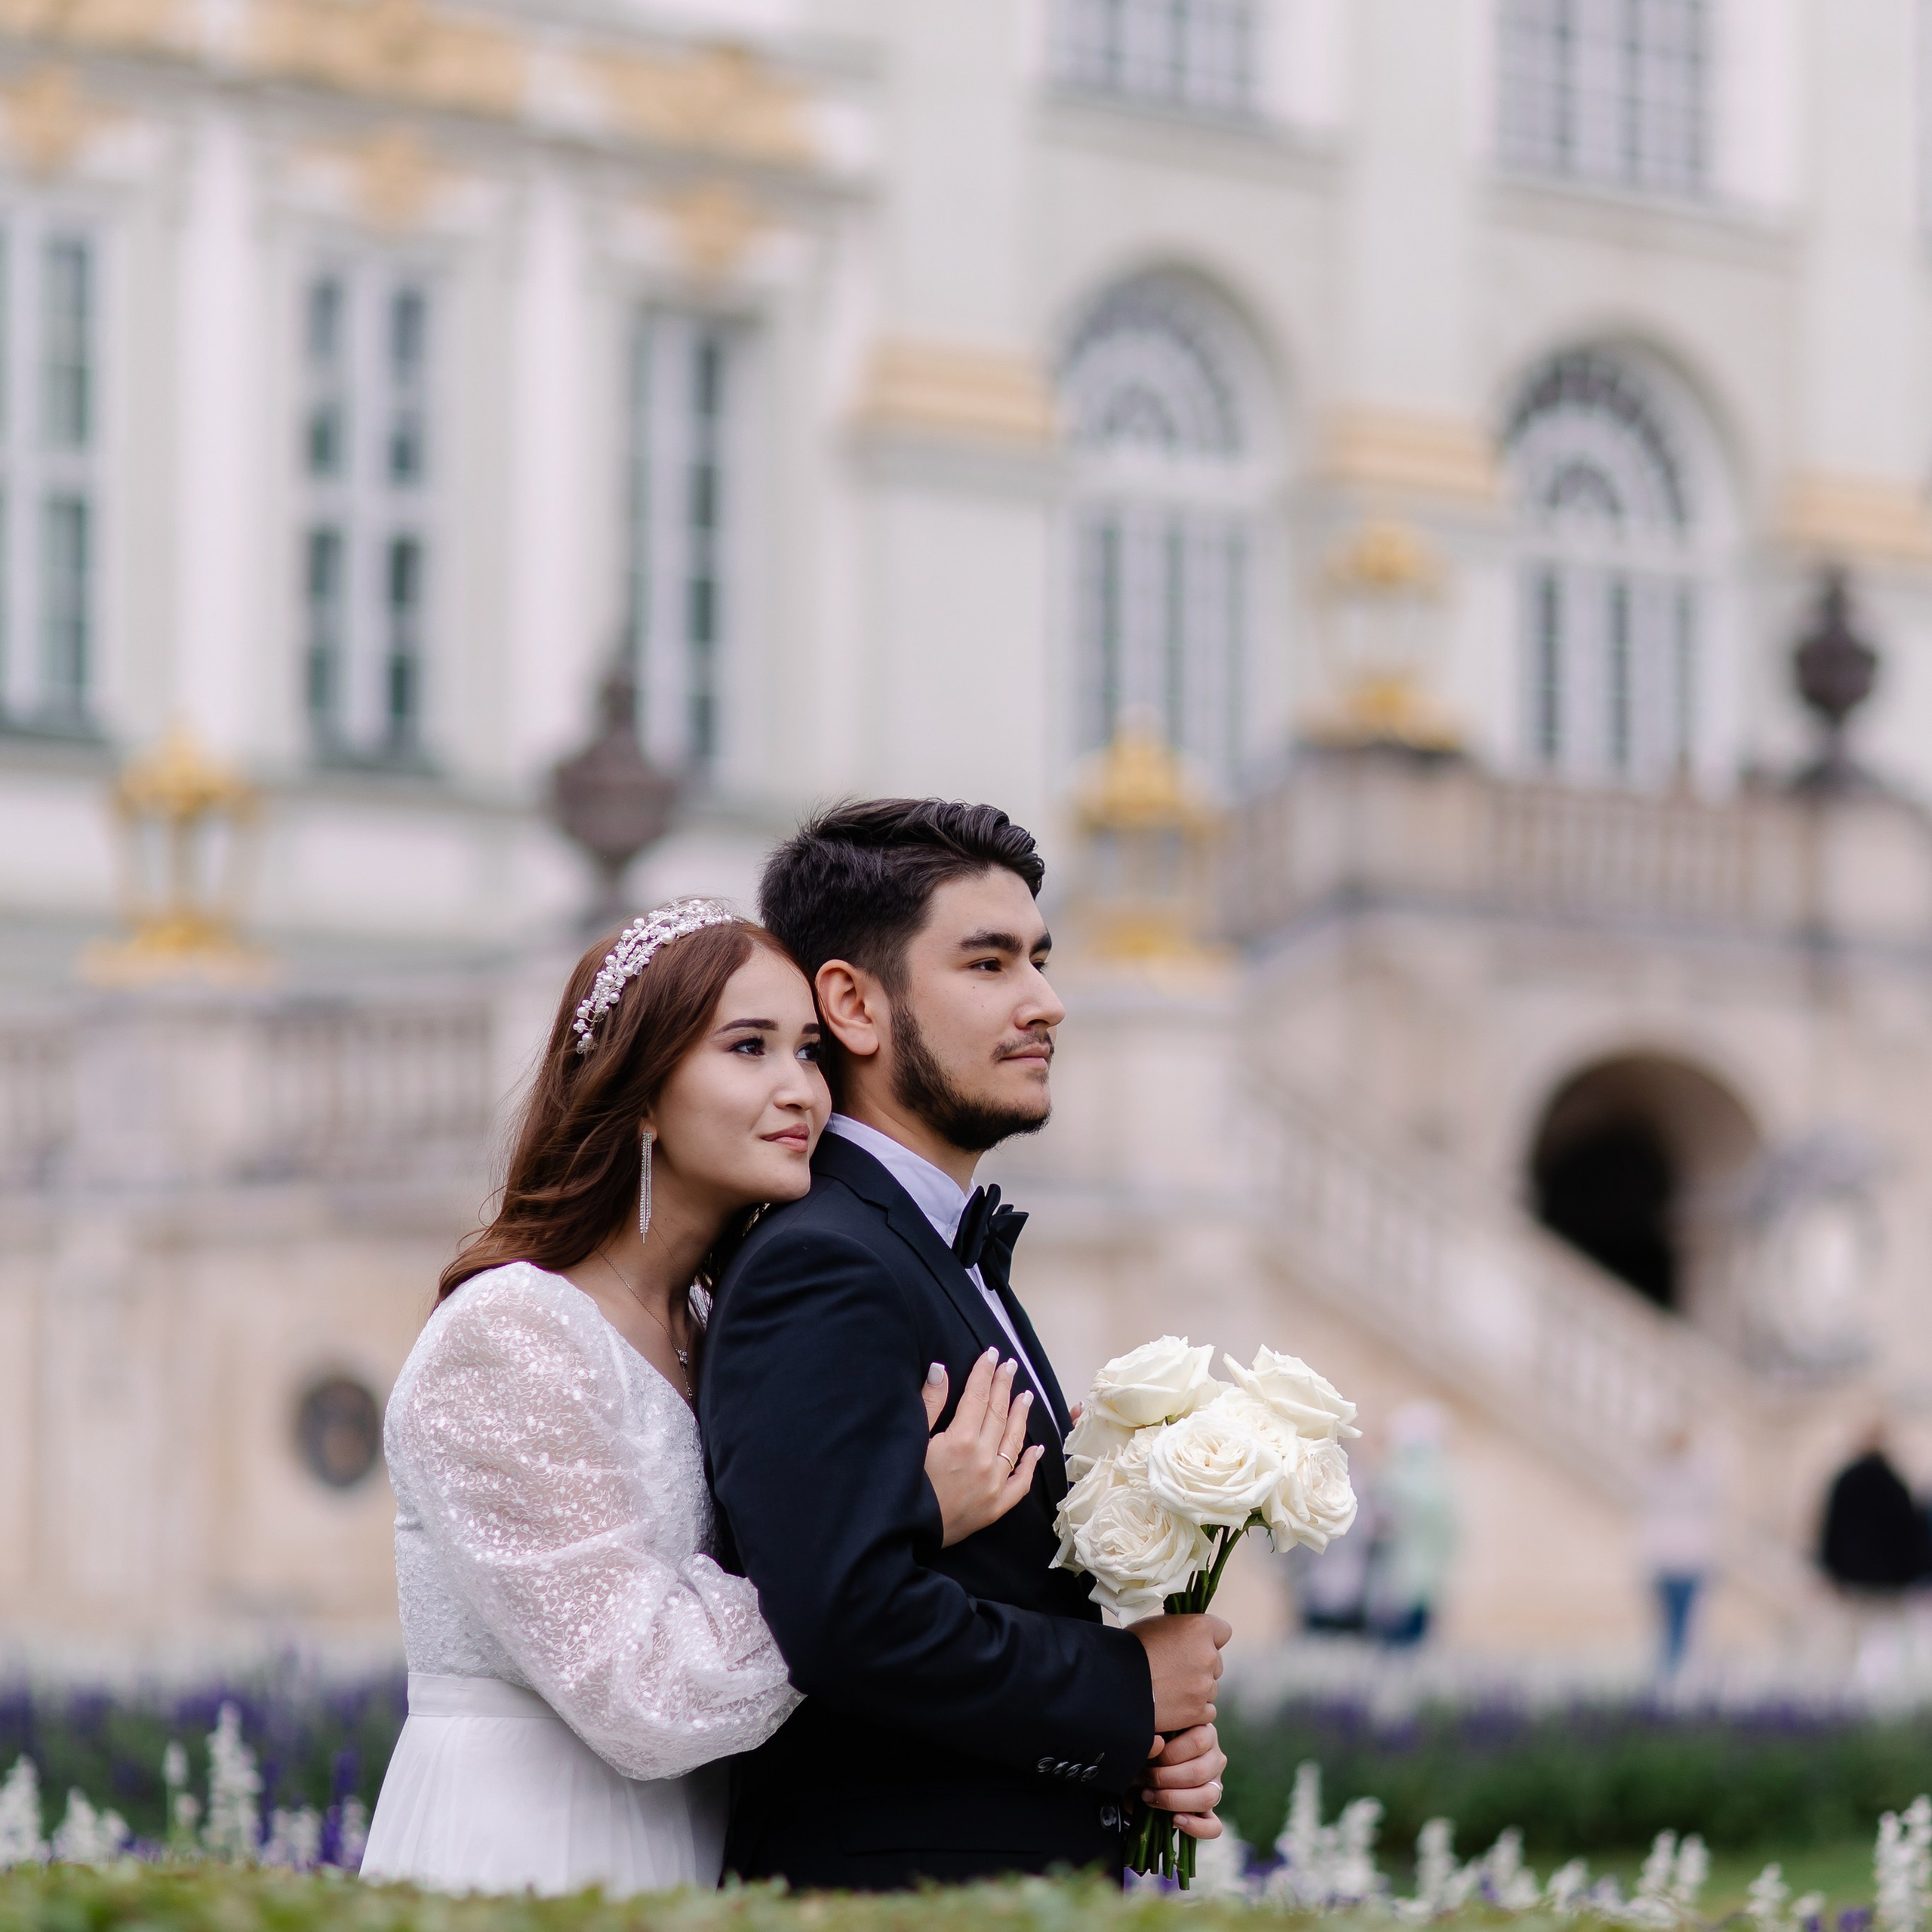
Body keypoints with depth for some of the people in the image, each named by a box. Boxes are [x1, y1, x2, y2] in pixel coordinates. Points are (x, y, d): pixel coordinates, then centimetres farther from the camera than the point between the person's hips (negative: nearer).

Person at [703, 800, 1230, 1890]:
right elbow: (850, 1611, -28)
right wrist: (1127, 1691, -16)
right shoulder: (824, 1272, -16)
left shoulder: (961, 1261, 16)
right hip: (894, 1886, -9)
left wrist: (1164, 1731, -1)